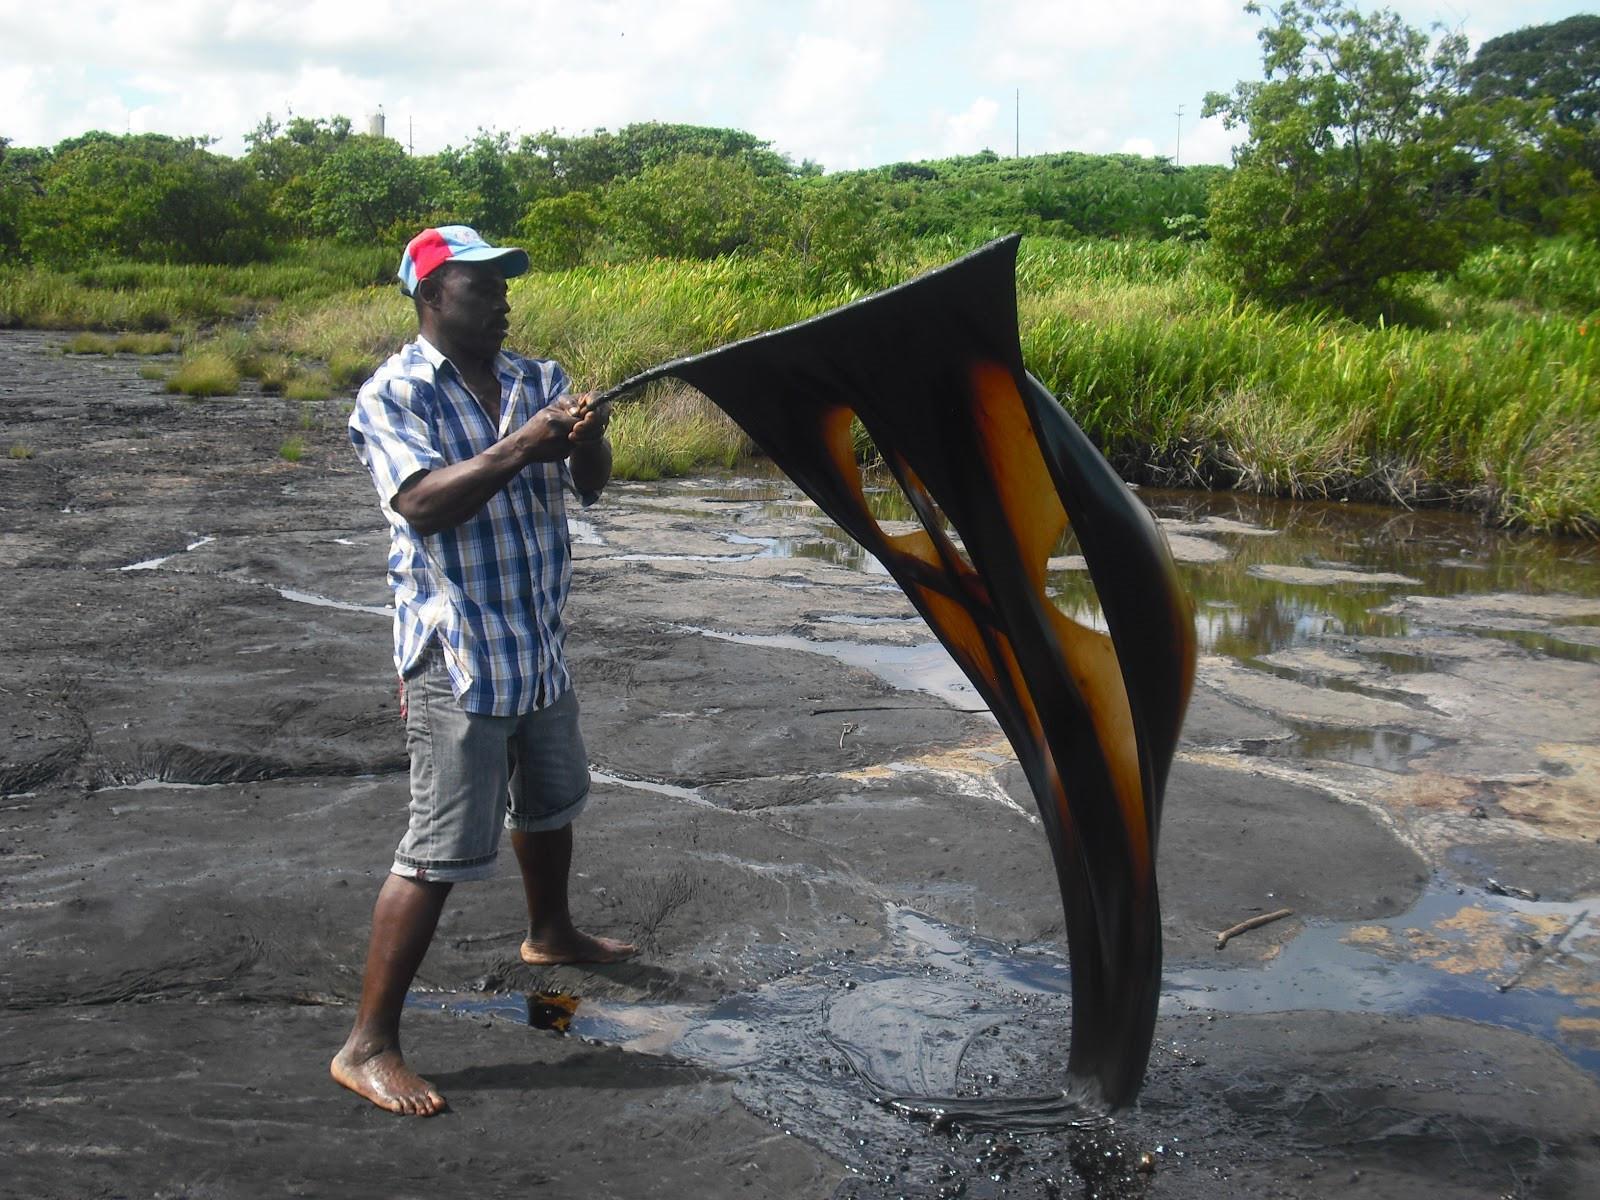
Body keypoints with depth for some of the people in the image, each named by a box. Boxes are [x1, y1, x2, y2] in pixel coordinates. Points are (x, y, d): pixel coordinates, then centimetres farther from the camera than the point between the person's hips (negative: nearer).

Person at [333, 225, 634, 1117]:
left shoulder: (537, 380, 7)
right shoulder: (395, 396, -10)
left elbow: (591, 486, -3)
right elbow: (424, 504, -25)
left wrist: (587, 440, -24)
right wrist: (519, 448, -31)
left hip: (541, 642, 7)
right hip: (458, 651, -7)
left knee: (551, 802, 27)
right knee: (443, 849, -8)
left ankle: (552, 932, 53)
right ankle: (369, 1045, 2)